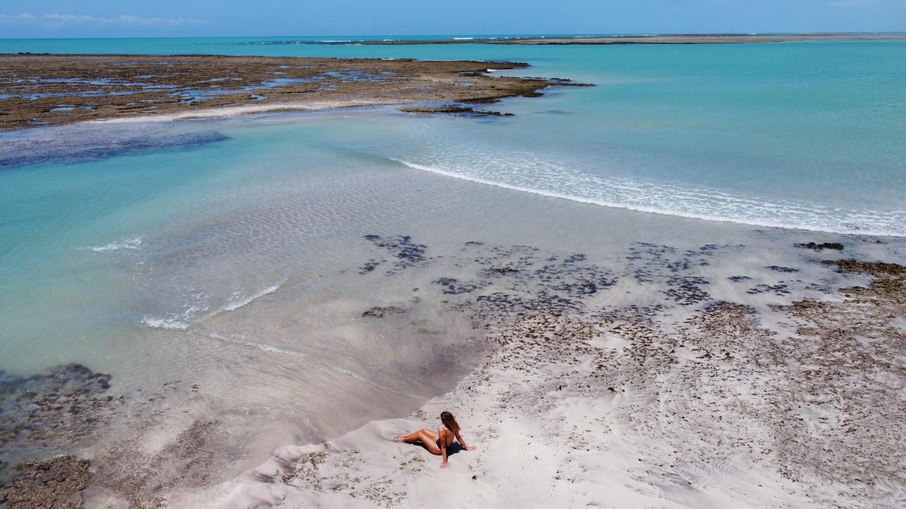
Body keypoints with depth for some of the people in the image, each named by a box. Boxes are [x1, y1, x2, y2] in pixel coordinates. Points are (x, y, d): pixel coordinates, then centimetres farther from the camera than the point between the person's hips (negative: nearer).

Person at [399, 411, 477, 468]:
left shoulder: (442, 430, -39)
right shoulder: (454, 426, -17)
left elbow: (443, 447, -33)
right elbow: (459, 437, -5)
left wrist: (444, 462, -27)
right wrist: (466, 447, 10)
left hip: (438, 448, -8)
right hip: (448, 443, 8)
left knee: (419, 434, 8)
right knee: (423, 430, 17)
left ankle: (403, 439, 38)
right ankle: (406, 436, 42)